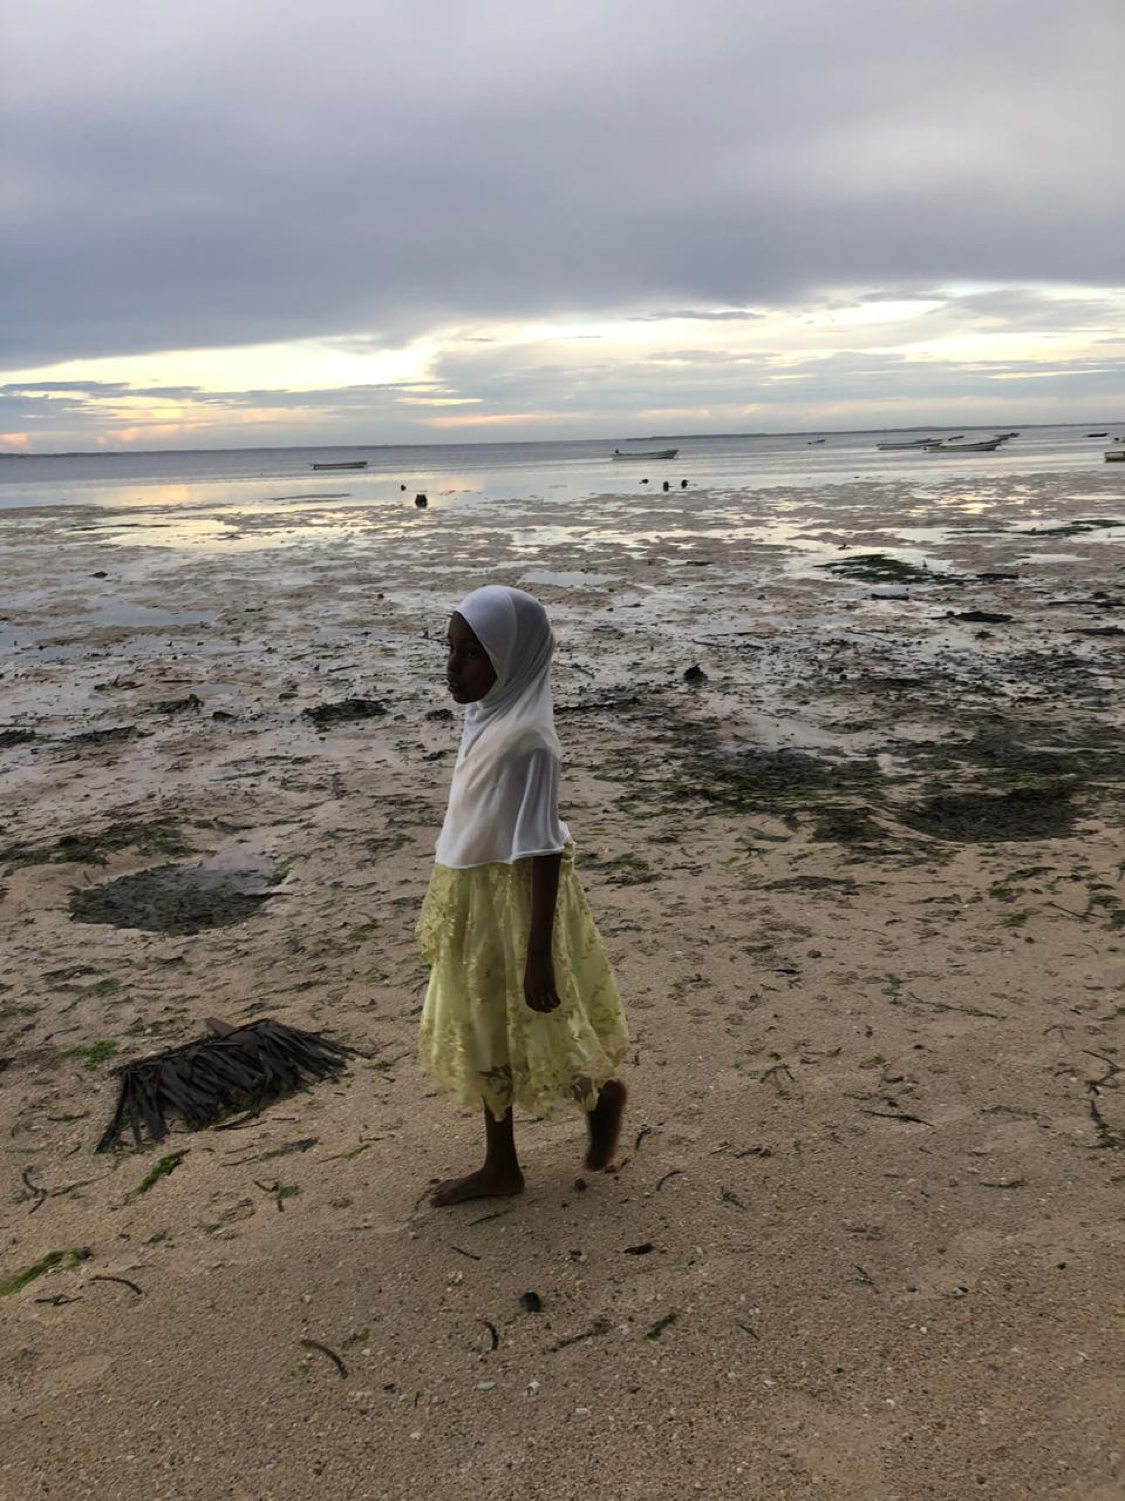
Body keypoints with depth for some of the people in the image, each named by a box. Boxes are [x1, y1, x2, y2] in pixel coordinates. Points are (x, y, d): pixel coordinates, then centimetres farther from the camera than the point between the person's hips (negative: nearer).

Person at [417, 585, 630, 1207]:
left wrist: (538, 958, -22)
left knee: (522, 1034, 11)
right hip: (475, 902, 9)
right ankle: (500, 1167, 36)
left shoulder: (525, 739, -26)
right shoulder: (487, 718, 1)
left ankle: (604, 1094, 38)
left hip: (512, 905, -9)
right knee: (485, 1037, 19)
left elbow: (543, 854, -25)